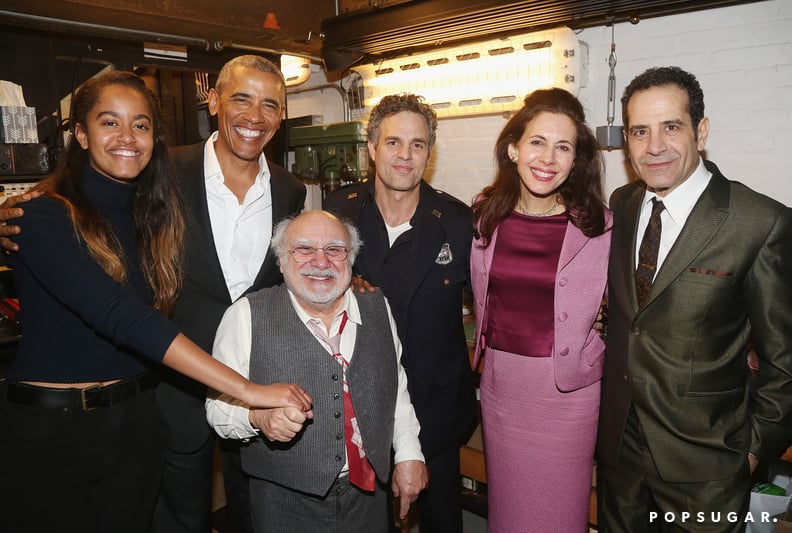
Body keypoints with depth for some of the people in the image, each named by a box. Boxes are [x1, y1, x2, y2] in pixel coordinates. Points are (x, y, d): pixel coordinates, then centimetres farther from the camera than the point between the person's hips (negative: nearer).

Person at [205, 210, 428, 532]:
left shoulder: (378, 310, -1)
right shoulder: (246, 317, -13)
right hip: (285, 504, -3)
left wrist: (408, 455, 5)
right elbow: (219, 405, -10)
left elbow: (396, 387, 8)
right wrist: (258, 416, -29)